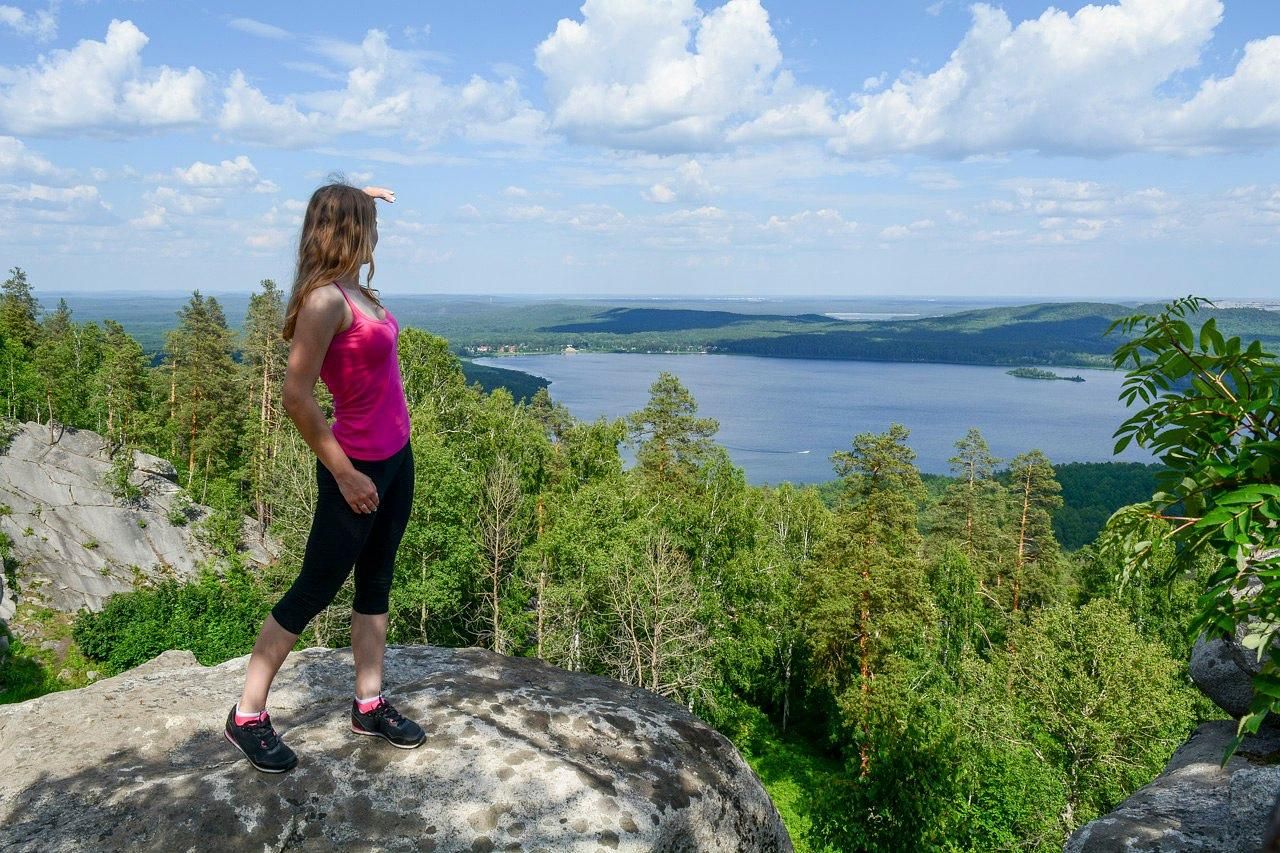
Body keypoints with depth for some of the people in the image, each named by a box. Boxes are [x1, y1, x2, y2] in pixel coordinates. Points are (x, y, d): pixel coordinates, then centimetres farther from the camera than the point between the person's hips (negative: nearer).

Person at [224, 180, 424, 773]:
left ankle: (368, 704, 27)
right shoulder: (325, 299, -21)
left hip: (395, 457, 9)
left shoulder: (352, 289, 5)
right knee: (314, 591, 2)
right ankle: (247, 716, 17)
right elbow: (296, 396, -22)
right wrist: (344, 474, -18)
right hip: (358, 467, -9)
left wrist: (359, 200, 20)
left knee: (375, 583, 14)